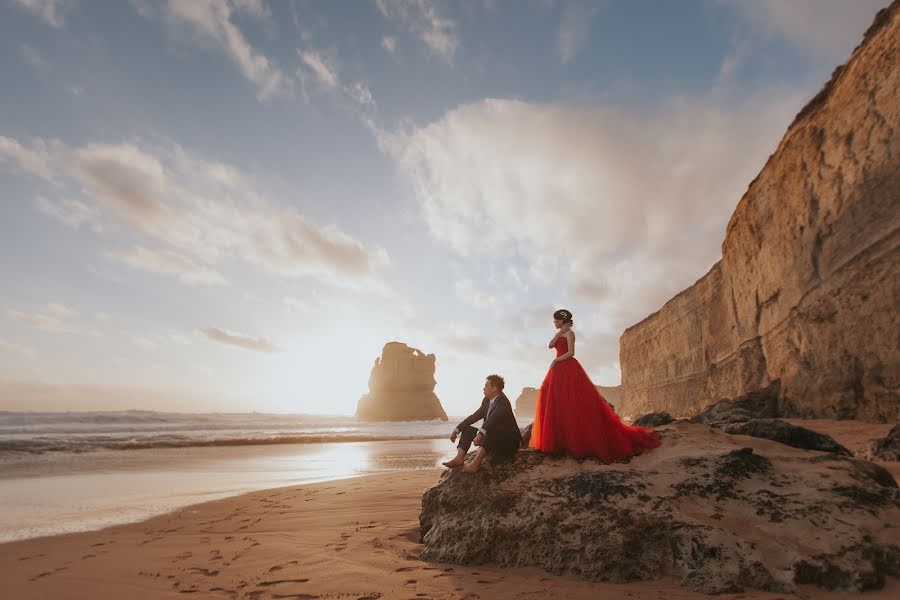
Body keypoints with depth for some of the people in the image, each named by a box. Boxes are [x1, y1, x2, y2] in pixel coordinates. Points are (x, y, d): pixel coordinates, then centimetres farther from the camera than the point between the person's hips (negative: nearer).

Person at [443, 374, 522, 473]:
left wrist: (480, 435, -54)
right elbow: (474, 416, 7)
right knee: (467, 429, 1)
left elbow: (492, 419, -40)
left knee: (491, 430, -36)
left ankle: (476, 462, -39)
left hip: (510, 443, -9)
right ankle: (459, 458, -19)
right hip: (493, 440, 9)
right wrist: (456, 430, 0)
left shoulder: (503, 403, -22)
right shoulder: (487, 401, 4)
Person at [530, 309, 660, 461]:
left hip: (568, 369, -9)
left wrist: (555, 361, -12)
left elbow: (571, 352, -15)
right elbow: (550, 345, 6)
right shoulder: (561, 334, 21)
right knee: (559, 403, 4)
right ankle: (564, 438, 5)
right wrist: (560, 332, -1)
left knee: (573, 402, -11)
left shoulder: (569, 333, -5)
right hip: (560, 370, 9)